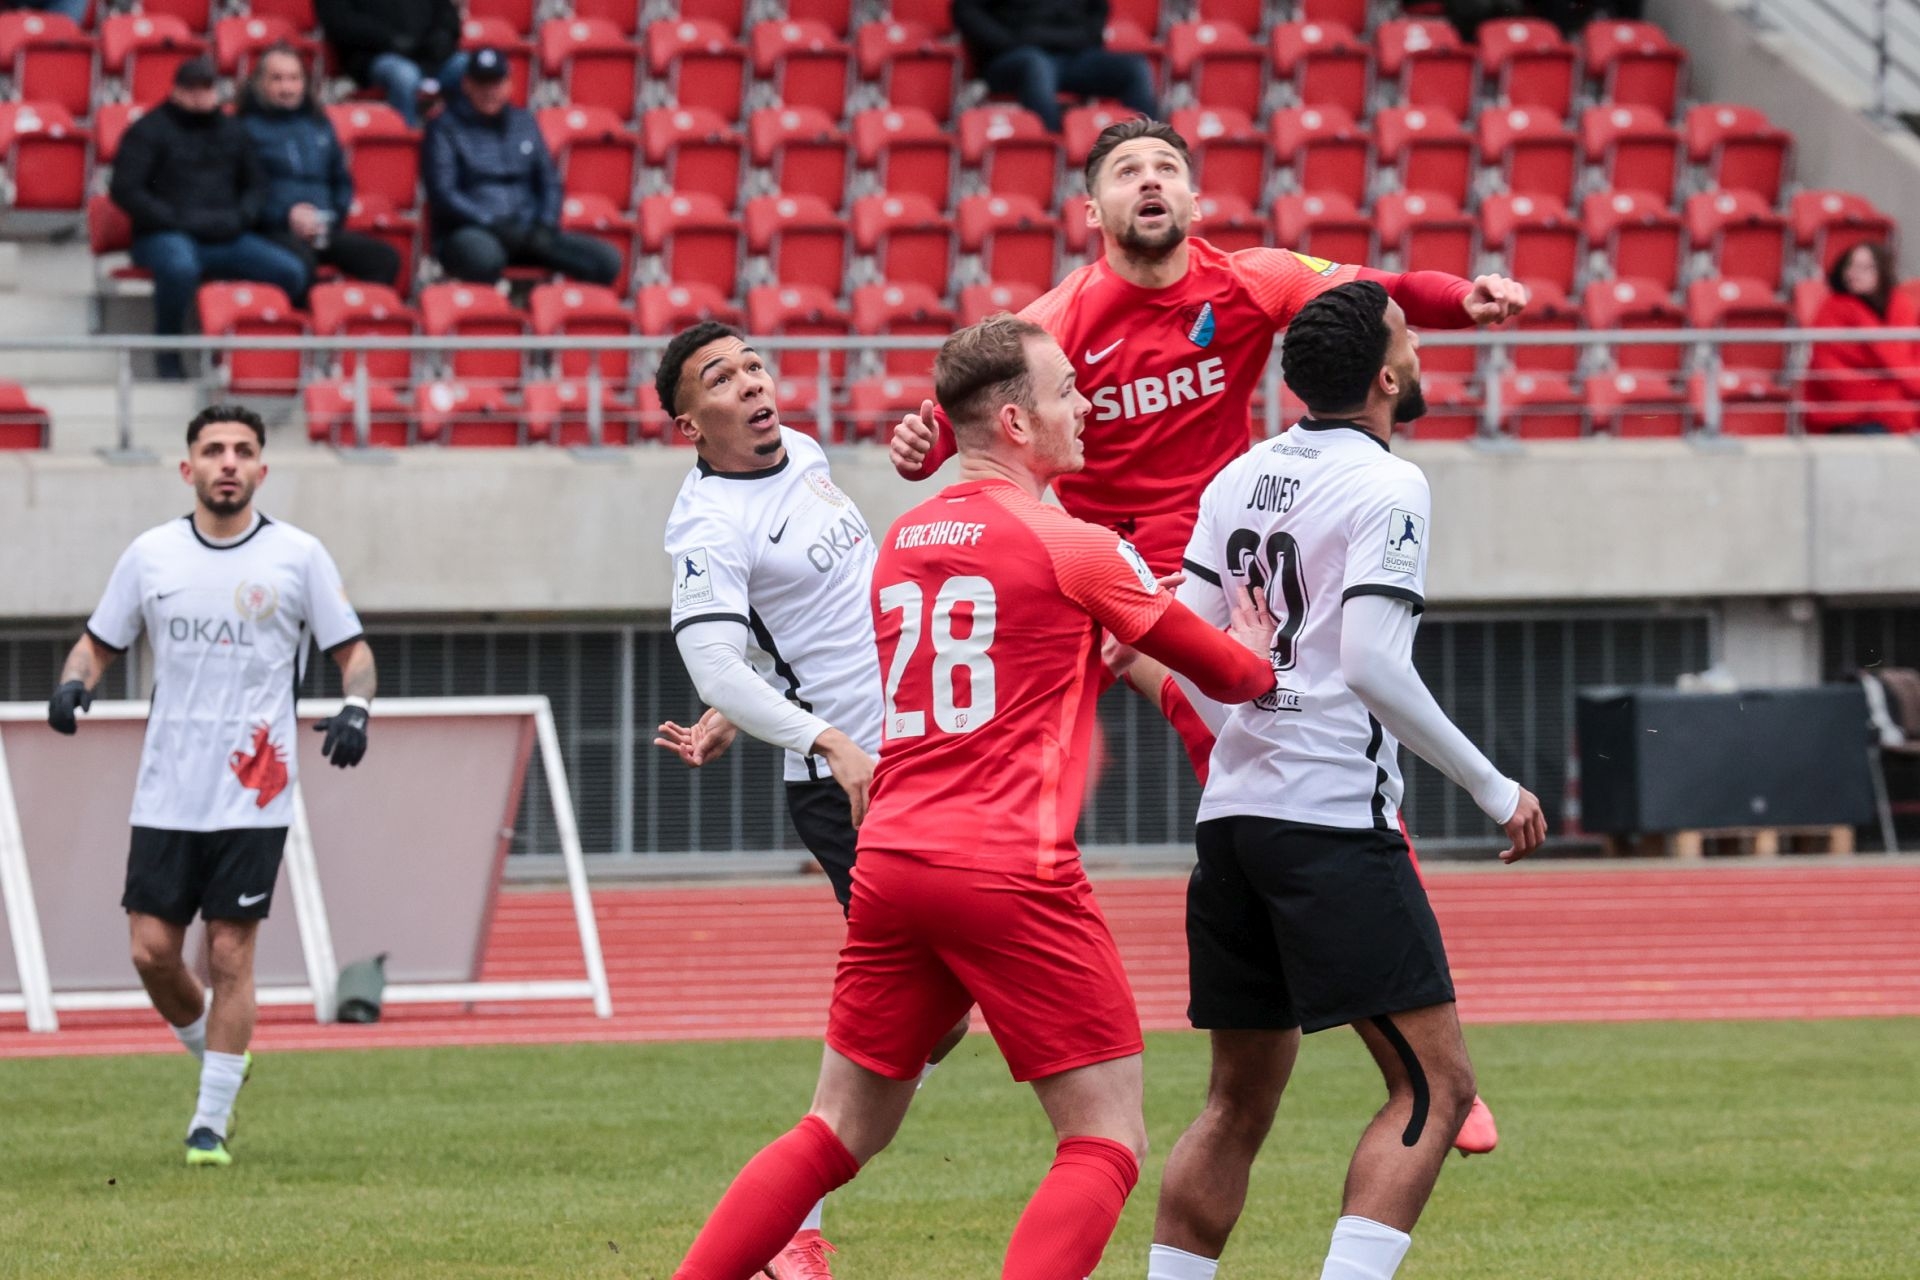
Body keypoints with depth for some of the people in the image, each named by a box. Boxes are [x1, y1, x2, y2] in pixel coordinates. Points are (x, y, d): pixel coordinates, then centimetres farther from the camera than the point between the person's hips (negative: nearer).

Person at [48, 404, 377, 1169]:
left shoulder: (299, 556, 1)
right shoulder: (151, 554, 6)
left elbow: (352, 651, 7)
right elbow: (100, 643, 15)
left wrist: (355, 709, -13)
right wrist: (73, 684, -7)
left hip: (255, 796, -2)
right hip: (167, 791, 2)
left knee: (230, 954, -4)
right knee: (152, 949, -2)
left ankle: (211, 1122, 4)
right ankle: (219, 1061, 26)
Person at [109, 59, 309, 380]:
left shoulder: (232, 131, 21)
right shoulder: (149, 131, 5)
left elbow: (256, 185, 25)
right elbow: (125, 190, -3)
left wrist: (240, 217, 2)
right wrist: (178, 219, -12)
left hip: (225, 239, 5)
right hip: (165, 236, -5)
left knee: (292, 271, -21)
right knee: (180, 267, -43)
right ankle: (168, 359, -22)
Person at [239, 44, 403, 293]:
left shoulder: (319, 126, 25)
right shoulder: (248, 128, 7)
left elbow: (342, 182, 29)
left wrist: (334, 215, 9)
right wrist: (287, 214, -14)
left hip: (324, 232, 5)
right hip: (275, 231, -5)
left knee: (385, 258, -21)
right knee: (301, 260, -41)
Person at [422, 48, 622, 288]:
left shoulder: (523, 123, 20)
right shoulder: (446, 127, 5)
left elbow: (549, 181, 20)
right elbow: (442, 192, -4)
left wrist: (546, 223, 0)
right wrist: (491, 223, -14)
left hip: (526, 231, 5)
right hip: (472, 231, -5)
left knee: (608, 260, -18)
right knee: (481, 256, -44)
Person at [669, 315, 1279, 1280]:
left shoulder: (903, 539, 14)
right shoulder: (1073, 549, -4)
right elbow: (1231, 675, 6)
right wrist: (1258, 651, 28)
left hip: (890, 864, 7)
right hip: (1013, 875, -7)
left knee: (836, 1135, 17)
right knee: (1107, 1146, -1)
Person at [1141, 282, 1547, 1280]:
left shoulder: (1240, 477, 12)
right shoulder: (1386, 487, -9)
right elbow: (1371, 665, -18)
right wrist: (1491, 788, -11)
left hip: (1230, 814, 8)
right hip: (1333, 823, -8)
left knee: (1239, 1103, 15)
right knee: (1434, 1085, -5)